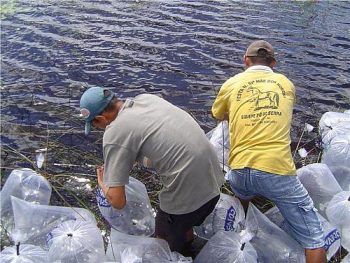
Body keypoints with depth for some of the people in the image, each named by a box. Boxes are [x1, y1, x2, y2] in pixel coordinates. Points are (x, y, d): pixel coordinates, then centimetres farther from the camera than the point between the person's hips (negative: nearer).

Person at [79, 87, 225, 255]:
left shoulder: (113, 134, -14)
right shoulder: (146, 98, 7)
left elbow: (117, 202, -14)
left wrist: (102, 184, 9)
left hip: (187, 193, -7)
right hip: (214, 178, 8)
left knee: (166, 246, 22)